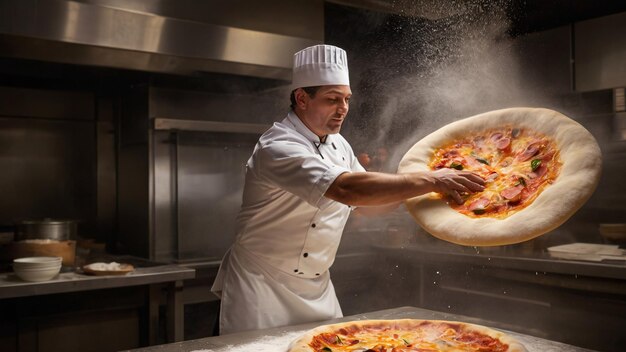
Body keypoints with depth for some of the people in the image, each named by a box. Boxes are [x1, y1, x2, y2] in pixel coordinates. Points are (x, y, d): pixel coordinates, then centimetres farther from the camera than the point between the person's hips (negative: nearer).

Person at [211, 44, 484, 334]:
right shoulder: (277, 147, -24)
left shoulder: (339, 146, 4)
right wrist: (429, 180, -34)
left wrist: (422, 185, -5)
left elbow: (370, 203, 13)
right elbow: (348, 189, -38)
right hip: (261, 284, -7)